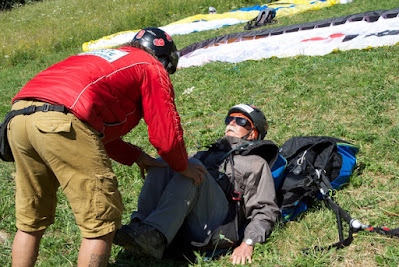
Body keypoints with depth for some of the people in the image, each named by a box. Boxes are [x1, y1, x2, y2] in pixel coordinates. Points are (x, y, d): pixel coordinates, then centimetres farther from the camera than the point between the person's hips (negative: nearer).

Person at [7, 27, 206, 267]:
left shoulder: (101, 60, 37)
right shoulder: (153, 69, 15)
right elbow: (166, 134, 11)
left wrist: (136, 156, 36)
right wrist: (184, 167, 29)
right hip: (62, 120, -9)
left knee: (31, 222, 21)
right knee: (102, 223, 3)